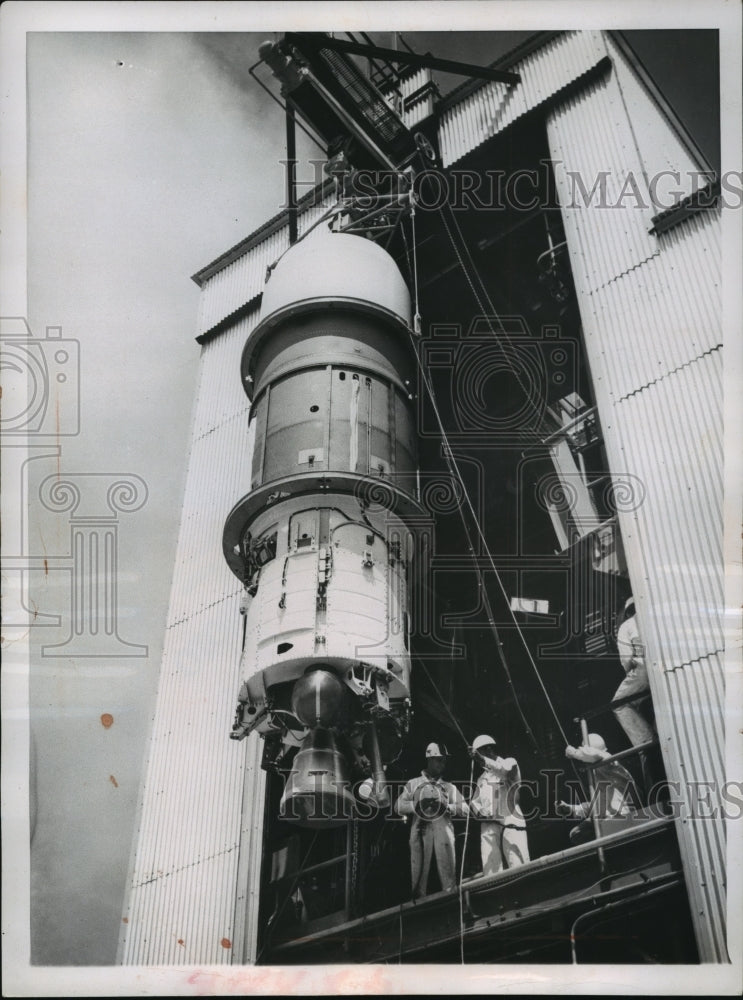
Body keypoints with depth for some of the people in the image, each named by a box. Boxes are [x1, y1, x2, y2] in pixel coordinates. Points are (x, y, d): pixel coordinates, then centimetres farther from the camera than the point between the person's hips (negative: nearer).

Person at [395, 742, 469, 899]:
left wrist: (448, 806, -7)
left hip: (443, 831, 1)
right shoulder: (413, 784, 16)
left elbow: (465, 808, 10)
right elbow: (399, 806, 6)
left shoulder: (449, 787, 20)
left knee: (447, 870, -5)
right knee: (420, 869, -4)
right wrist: (417, 804, -8)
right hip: (421, 831, -1)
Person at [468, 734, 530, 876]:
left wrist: (483, 760, -25)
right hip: (488, 825, 5)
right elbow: (475, 800, 26)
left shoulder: (509, 762, 7)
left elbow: (505, 770, -17)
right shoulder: (482, 778, 26)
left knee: (518, 865, -12)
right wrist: (478, 810, 4)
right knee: (490, 867, -5)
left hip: (510, 822, -5)